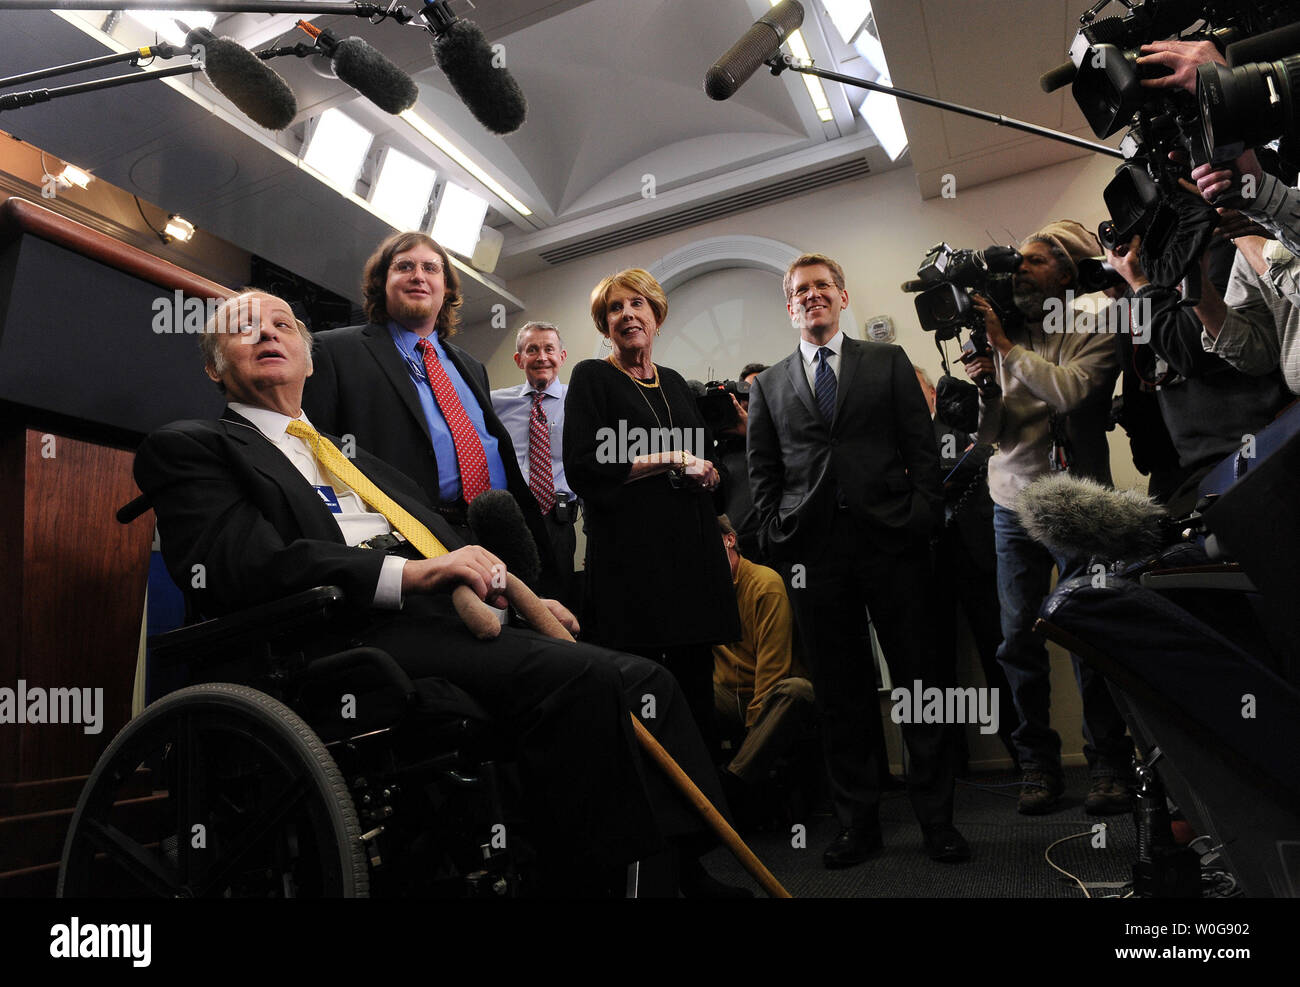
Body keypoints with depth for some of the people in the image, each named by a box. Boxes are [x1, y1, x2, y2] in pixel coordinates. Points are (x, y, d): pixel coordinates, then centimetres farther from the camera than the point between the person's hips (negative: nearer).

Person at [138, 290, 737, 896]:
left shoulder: (354, 455, 32)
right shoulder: (187, 447, 11)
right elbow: (247, 564, -8)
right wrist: (411, 573, -17)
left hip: (447, 617, 7)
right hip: (359, 635, -7)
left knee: (640, 680, -13)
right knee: (581, 681, -29)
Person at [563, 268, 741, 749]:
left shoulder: (674, 383, 20)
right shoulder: (592, 378, 2)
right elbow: (582, 469, -11)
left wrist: (706, 471, 2)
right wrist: (671, 460, -8)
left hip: (692, 550, 6)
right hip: (632, 555, -5)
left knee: (698, 686, 6)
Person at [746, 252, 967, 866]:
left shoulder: (888, 362, 12)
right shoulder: (768, 385, 15)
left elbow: (922, 445, 6)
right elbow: (763, 472, 11)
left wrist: (924, 516, -4)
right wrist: (778, 538, 1)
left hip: (892, 540, -1)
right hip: (813, 554, 1)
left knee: (919, 681, 4)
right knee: (839, 694, 7)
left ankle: (936, 819, 19)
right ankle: (858, 822, 19)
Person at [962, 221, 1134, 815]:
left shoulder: (1094, 334, 0)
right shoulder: (1005, 339, 10)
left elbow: (1069, 390, -21)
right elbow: (989, 433, 5)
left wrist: (1005, 347, -16)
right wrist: (982, 386, -12)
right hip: (1013, 504, 4)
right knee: (1018, 639, 2)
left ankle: (1110, 765, 15)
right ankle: (1039, 766, 14)